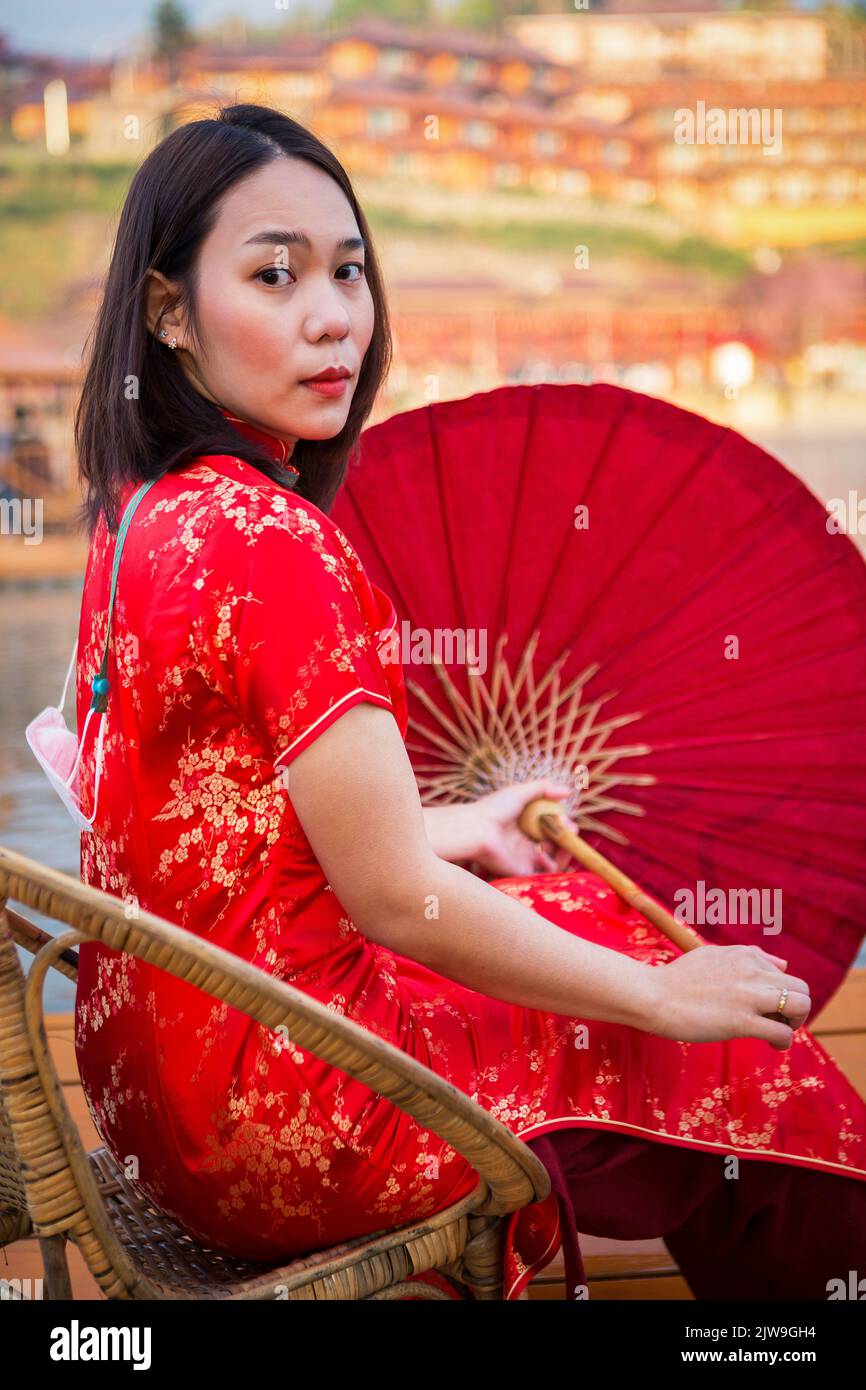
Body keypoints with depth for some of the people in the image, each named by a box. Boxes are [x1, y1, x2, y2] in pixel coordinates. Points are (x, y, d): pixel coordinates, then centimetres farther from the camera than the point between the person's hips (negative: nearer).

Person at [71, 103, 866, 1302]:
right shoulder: (271, 541, -26)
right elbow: (399, 901, -23)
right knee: (743, 1063, 8)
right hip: (278, 1107, -9)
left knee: (596, 915, 25)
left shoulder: (145, 513, 3)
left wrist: (456, 832, 16)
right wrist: (664, 996, -11)